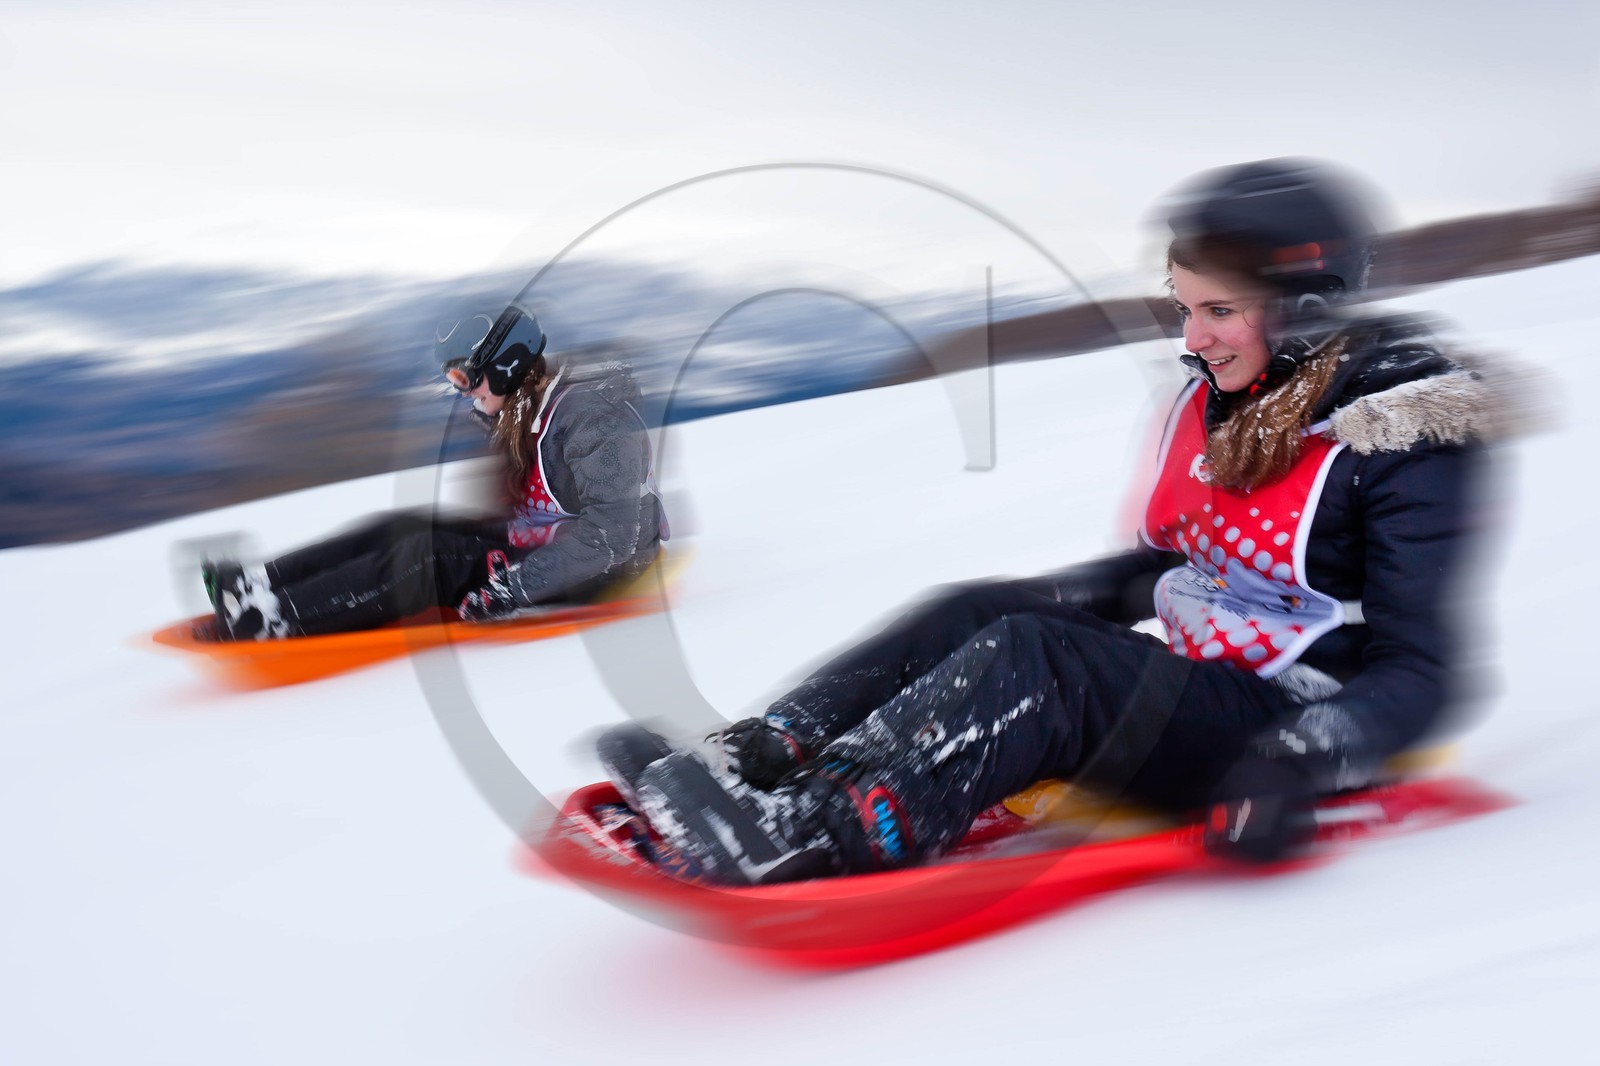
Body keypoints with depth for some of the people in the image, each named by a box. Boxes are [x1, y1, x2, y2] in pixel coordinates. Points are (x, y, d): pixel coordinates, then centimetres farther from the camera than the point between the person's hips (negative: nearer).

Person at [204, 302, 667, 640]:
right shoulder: (529, 408, 8)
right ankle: (259, 581, -10)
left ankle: (274, 617, -22)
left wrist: (516, 584, -31)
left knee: (423, 556, -21)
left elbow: (611, 532, -30)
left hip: (593, 573, -9)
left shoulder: (592, 417, -22)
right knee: (402, 527, -4)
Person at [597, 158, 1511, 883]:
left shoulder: (1405, 443, -14)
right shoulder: (1219, 399, 8)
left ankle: (806, 832, -44)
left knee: (1037, 659, -30)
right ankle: (758, 756, -24)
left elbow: (1419, 674, -17)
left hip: (1294, 724, -8)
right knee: (977, 612, -10)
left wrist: (1297, 764, -33)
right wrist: (1037, 599, 6)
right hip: (1197, 683, 8)